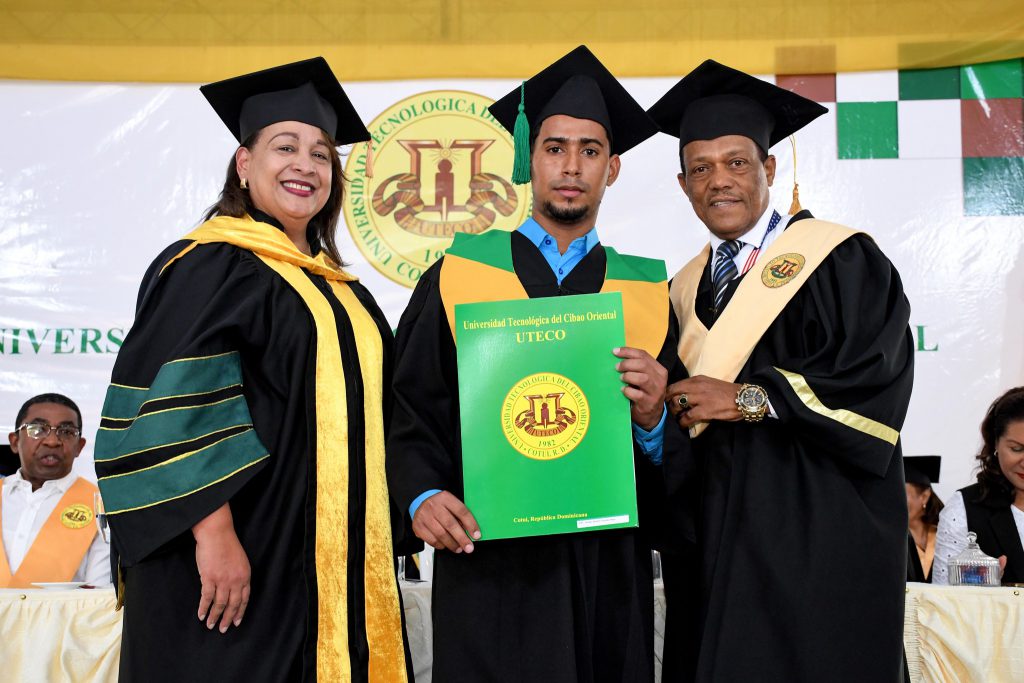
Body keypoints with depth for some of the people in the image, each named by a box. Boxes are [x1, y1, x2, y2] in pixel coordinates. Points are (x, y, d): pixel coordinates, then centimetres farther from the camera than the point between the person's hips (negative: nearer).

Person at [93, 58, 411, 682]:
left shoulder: (339, 291, 16)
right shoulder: (208, 266, -7)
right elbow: (170, 405, -16)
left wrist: (372, 555, 15)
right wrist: (213, 532, -23)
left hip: (332, 570, 7)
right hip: (243, 561, -7)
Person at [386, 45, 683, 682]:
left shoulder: (647, 291, 8)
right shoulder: (460, 276, 4)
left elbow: (677, 455, 6)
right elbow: (410, 413, 1)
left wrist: (652, 418, -14)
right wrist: (422, 495, -15)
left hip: (607, 570, 2)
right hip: (488, 564, -1)